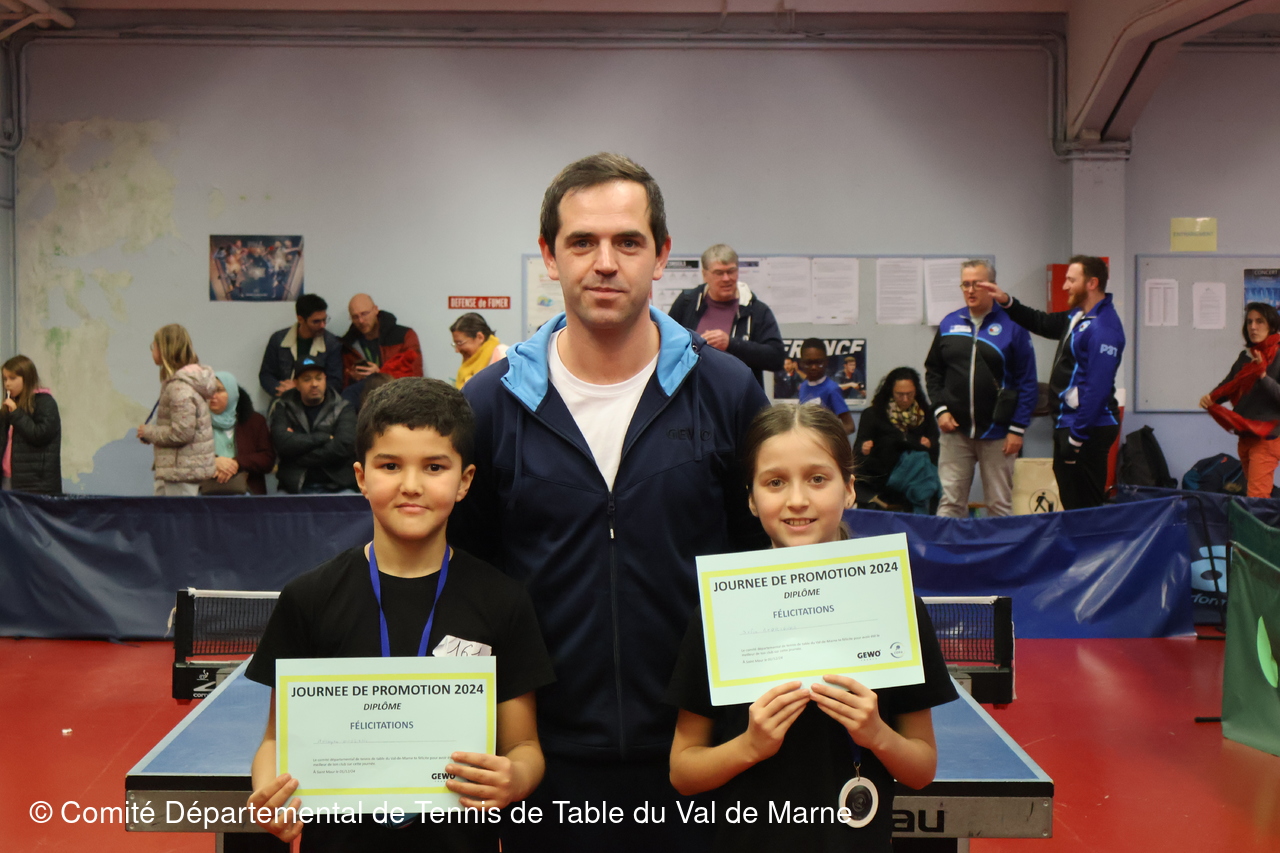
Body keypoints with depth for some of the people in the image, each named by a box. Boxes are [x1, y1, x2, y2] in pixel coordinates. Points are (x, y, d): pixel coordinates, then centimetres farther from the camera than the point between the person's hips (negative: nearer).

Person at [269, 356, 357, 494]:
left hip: (337, 486, 0)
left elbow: (343, 447, -10)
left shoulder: (343, 409, 7)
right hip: (295, 487, 0)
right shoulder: (284, 407, 12)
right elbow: (282, 443, -7)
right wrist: (324, 438, -6)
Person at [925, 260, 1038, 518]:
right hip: (955, 430, 3)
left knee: (1000, 504, 6)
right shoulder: (949, 323, 7)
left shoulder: (1011, 325, -4)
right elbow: (933, 371, 13)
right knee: (949, 502, 3)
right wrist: (940, 408, -1)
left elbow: (1027, 381, -5)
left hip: (997, 432, -3)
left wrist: (1017, 428, -8)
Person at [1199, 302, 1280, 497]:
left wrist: (1264, 376, -27)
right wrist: (1210, 398, -2)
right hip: (1245, 435, 7)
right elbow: (1229, 386, 17)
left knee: (1256, 497, -14)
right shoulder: (1245, 356, 11)